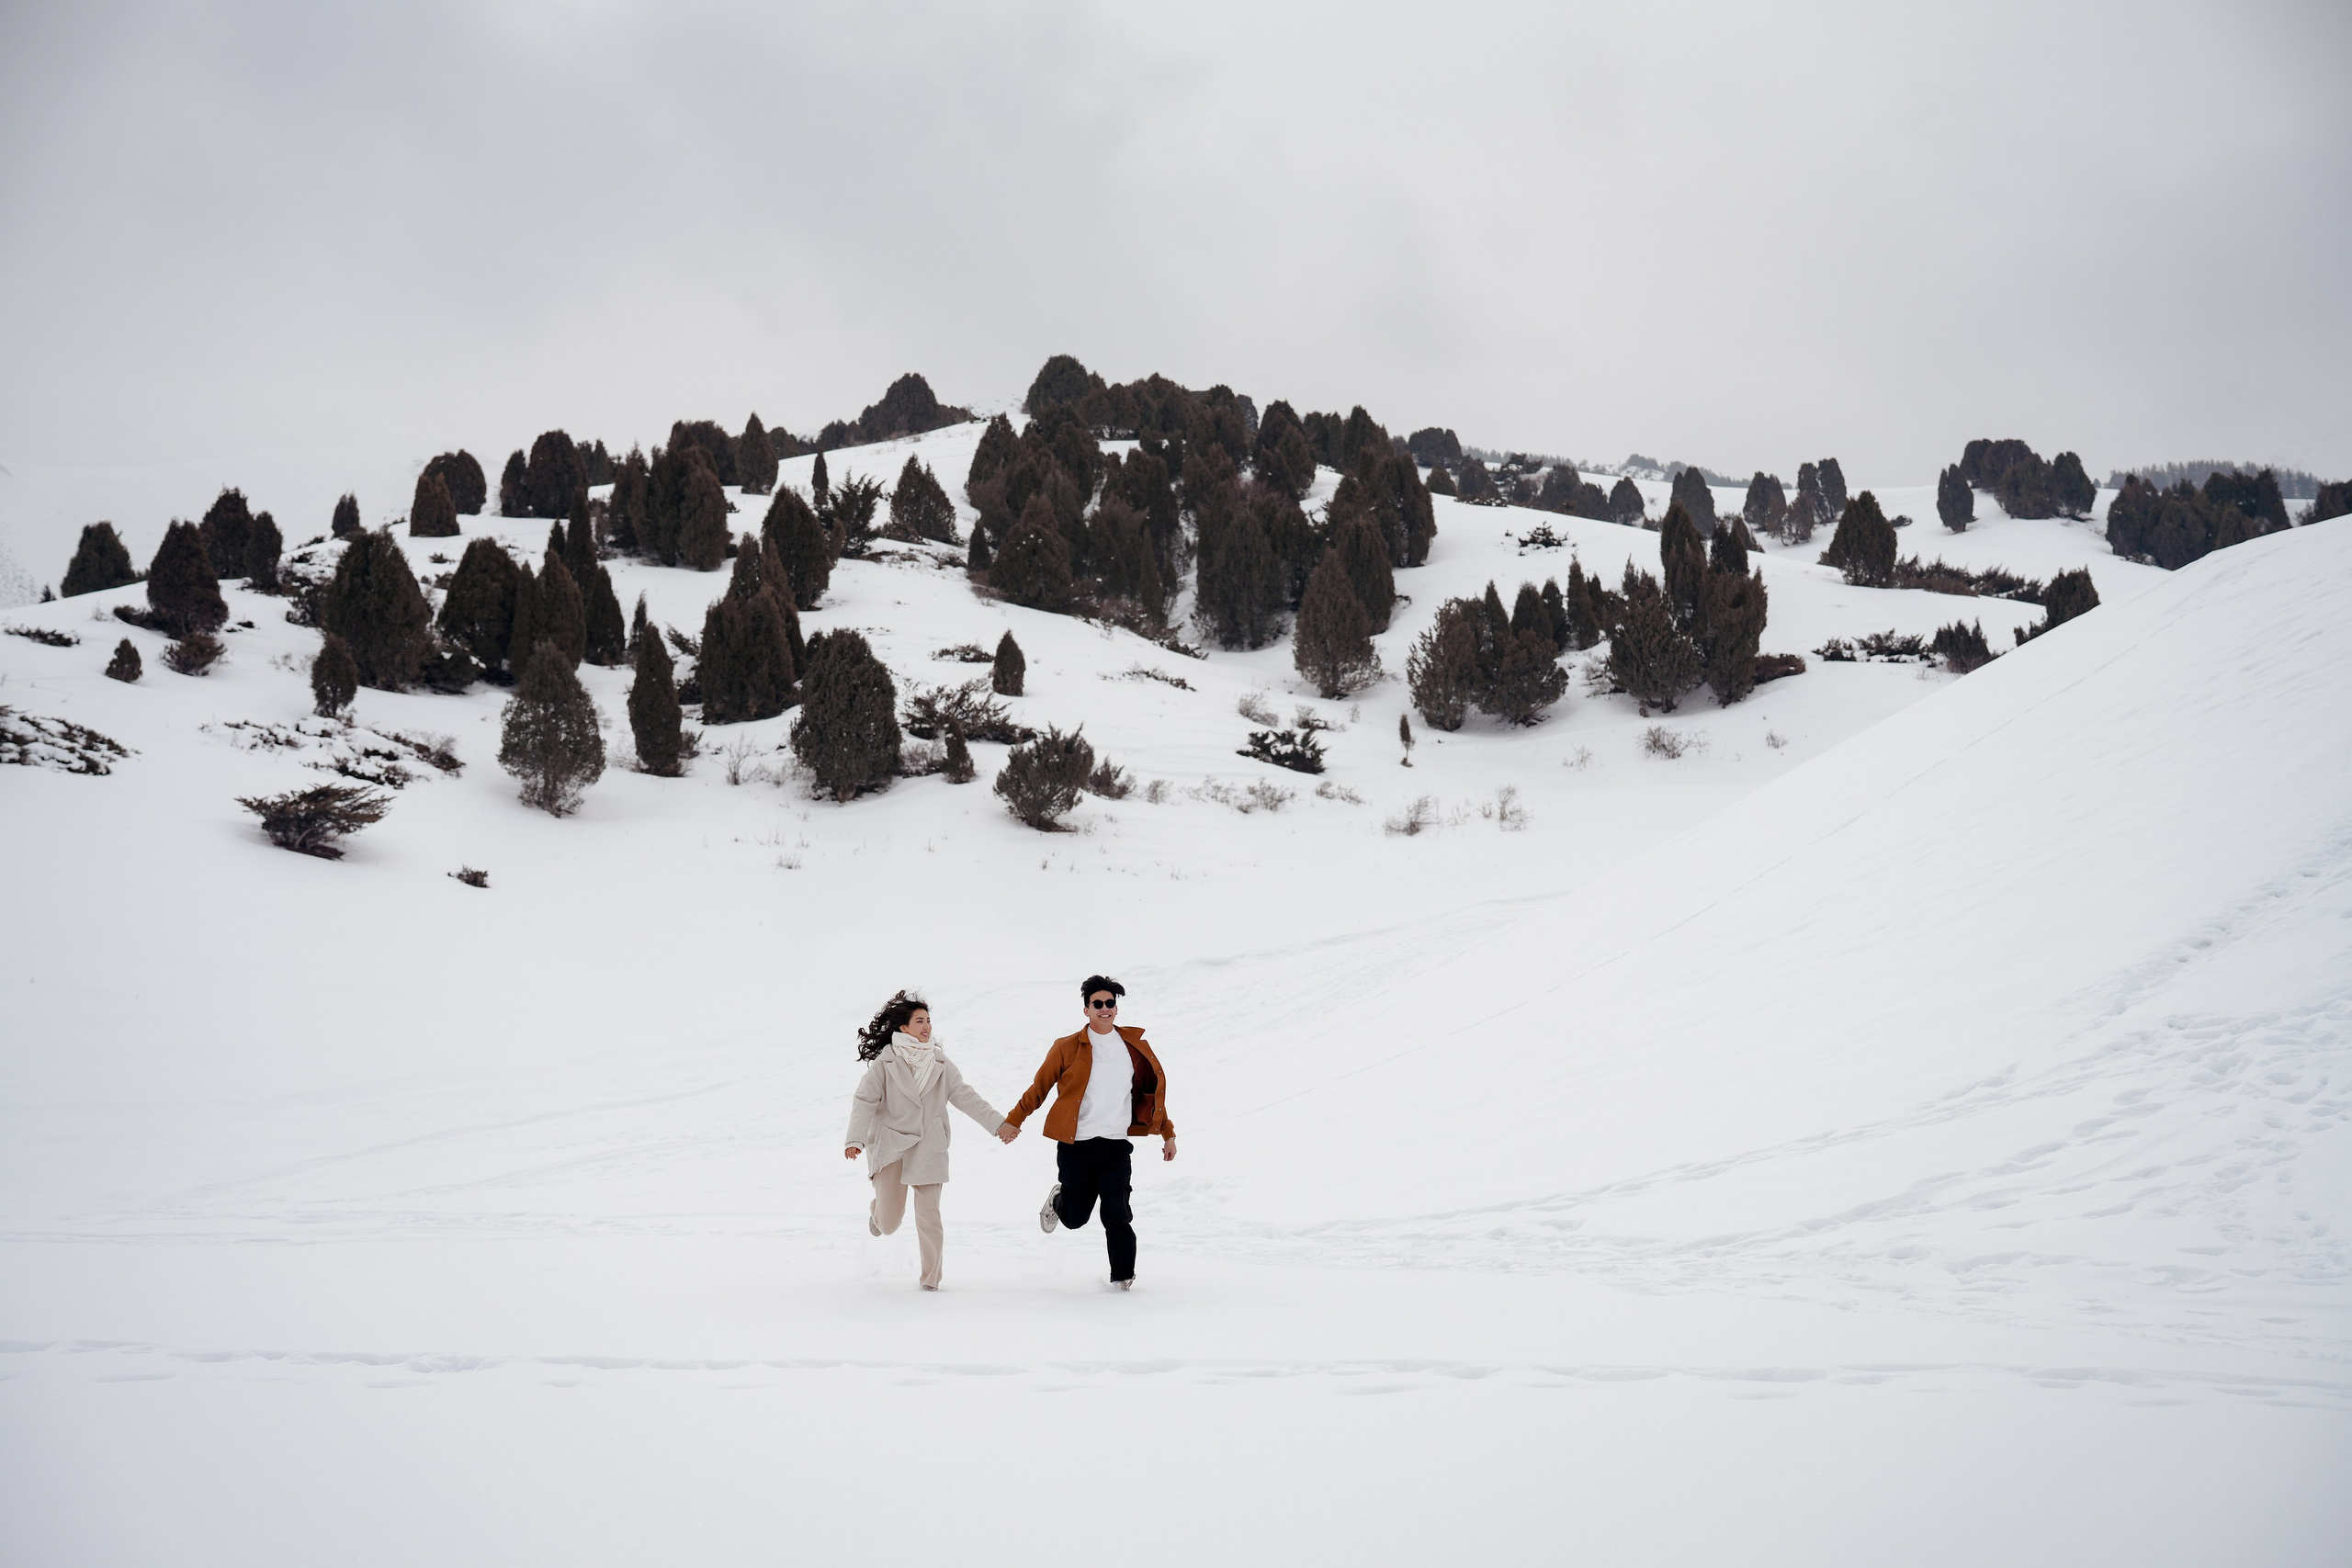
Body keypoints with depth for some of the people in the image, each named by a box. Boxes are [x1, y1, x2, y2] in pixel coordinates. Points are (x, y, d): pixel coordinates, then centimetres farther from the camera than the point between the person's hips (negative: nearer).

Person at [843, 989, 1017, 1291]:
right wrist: (856, 1140, -25)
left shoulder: (940, 1063, 7)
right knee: (889, 1224, -1)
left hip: (928, 1149, 2)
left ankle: (931, 1278, 9)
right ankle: (877, 1209, 36)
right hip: (890, 1146, -2)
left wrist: (998, 1122, -4)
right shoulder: (886, 1062, -3)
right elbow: (865, 1101, -11)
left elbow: (965, 1096, 6)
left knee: (929, 1219, -4)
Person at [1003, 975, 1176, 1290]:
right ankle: (1058, 1199, 40)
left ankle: (1123, 1277, 4)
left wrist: (1168, 1134, 16)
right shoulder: (1067, 1048, 2)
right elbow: (1039, 1088, 10)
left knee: (1116, 1215, -10)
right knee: (1075, 1217, 6)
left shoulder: (1134, 1046, 8)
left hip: (1116, 1145, 1)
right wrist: (1013, 1122, 10)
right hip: (1076, 1145, -1)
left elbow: (1153, 1092, 17)